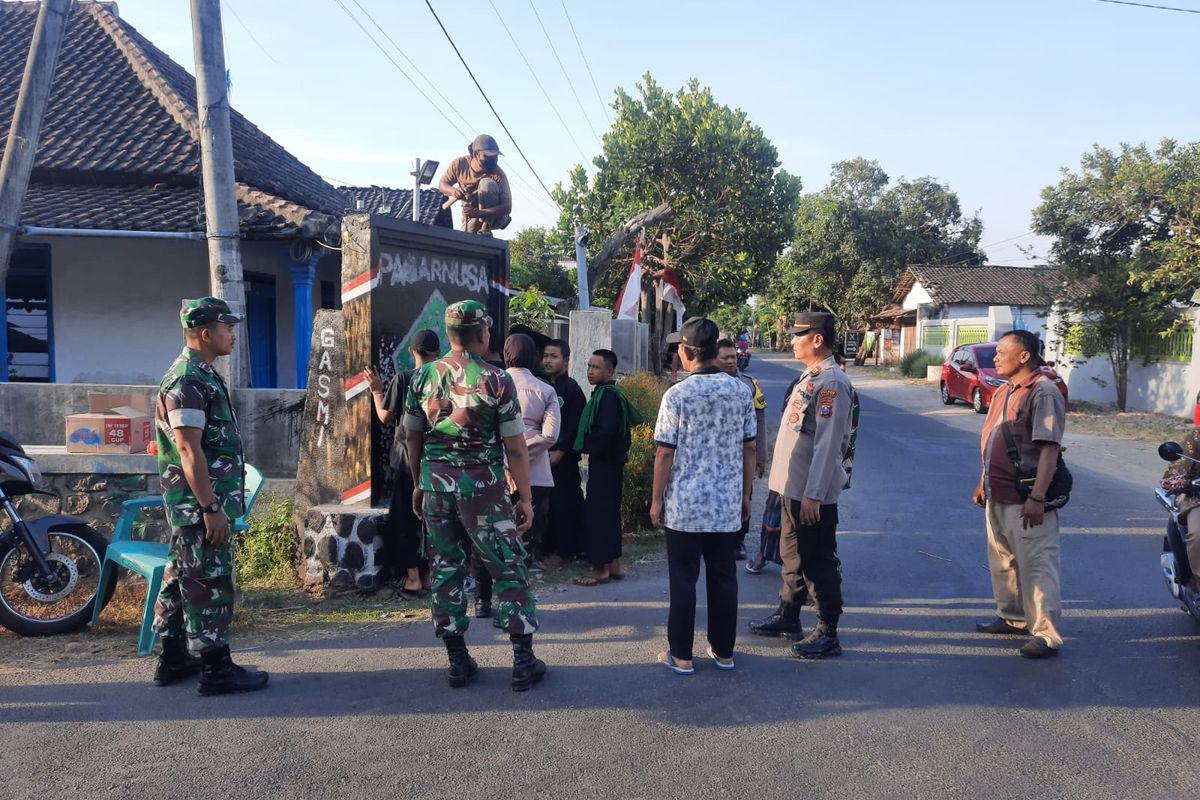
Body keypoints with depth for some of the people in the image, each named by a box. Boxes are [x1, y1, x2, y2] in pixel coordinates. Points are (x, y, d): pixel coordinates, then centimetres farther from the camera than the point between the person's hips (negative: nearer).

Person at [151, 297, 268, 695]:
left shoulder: (202, 376, 14)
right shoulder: (188, 382, -18)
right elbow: (189, 450, -23)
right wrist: (211, 508, -23)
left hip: (199, 502, 10)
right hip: (200, 503, -10)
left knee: (182, 578, 15)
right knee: (209, 583, -4)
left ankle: (174, 658, 25)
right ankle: (216, 668, 3)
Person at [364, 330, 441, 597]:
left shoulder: (402, 379, -9)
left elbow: (385, 417, -5)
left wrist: (376, 390, 9)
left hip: (408, 458, -2)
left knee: (405, 519, 8)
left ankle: (413, 577, 7)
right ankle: (430, 574, 18)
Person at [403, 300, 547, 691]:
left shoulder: (423, 376, 3)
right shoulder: (496, 380, -9)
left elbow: (413, 438, 11)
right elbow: (515, 447, -8)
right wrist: (525, 498, -2)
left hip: (436, 483, 4)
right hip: (482, 485, -4)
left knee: (445, 570, 11)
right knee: (509, 570, 5)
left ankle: (458, 662, 18)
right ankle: (524, 661, 8)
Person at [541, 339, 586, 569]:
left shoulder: (571, 388, -7)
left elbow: (575, 425, -12)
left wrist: (561, 452, -15)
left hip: (563, 457, -6)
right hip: (544, 455, 6)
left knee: (564, 504, -2)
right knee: (547, 503, 8)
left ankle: (563, 552, 5)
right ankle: (549, 547, 18)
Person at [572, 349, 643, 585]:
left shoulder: (607, 395, -16)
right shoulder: (607, 393, 13)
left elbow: (605, 431, -27)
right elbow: (623, 427, 20)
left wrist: (587, 446, -12)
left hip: (604, 464, -10)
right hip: (610, 462, 10)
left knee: (597, 513, -6)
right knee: (609, 512, 14)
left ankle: (601, 568, -1)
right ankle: (614, 564, 21)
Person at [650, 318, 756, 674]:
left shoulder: (677, 395, -11)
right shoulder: (741, 390, 1)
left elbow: (665, 453, -9)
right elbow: (750, 447, 5)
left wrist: (656, 499, 0)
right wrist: (745, 494, 15)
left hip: (684, 504, -3)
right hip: (727, 503, 4)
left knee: (683, 580, 6)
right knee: (724, 577, 12)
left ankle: (681, 655, 13)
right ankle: (723, 651, 22)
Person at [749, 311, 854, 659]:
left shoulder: (832, 382, -18)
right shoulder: (809, 377, 13)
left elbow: (827, 444, -22)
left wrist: (813, 495, -24)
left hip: (813, 492, -10)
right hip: (794, 487, 10)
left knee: (818, 561, 0)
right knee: (792, 554, 19)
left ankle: (827, 635, 10)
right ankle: (787, 617, 33)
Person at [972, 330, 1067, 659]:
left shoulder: (1043, 392, -14)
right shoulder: (1003, 392, 14)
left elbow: (1049, 449, -20)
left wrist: (1037, 497, -24)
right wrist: (983, 483, 20)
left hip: (1025, 500, -10)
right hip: (998, 496, 10)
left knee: (1036, 566, -5)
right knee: (1002, 561, 19)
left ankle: (1046, 635, 2)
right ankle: (1012, 618, 34)